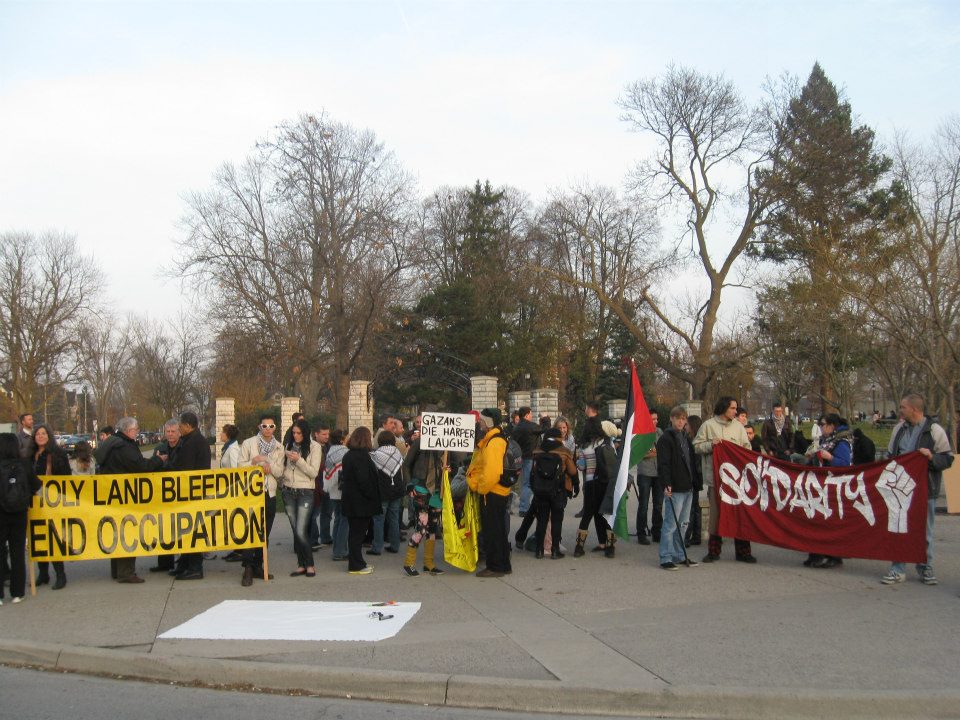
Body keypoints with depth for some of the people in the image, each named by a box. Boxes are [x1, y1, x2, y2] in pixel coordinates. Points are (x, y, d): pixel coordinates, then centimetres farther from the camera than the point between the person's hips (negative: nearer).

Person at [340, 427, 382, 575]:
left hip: (352, 500, 10)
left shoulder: (349, 455, 13)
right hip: (361, 501, -10)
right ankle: (356, 566, 4)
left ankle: (356, 563, 24)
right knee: (358, 533, -2)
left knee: (355, 532, 15)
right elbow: (364, 480, -23)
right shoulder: (360, 456, -18)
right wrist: (373, 497, -14)